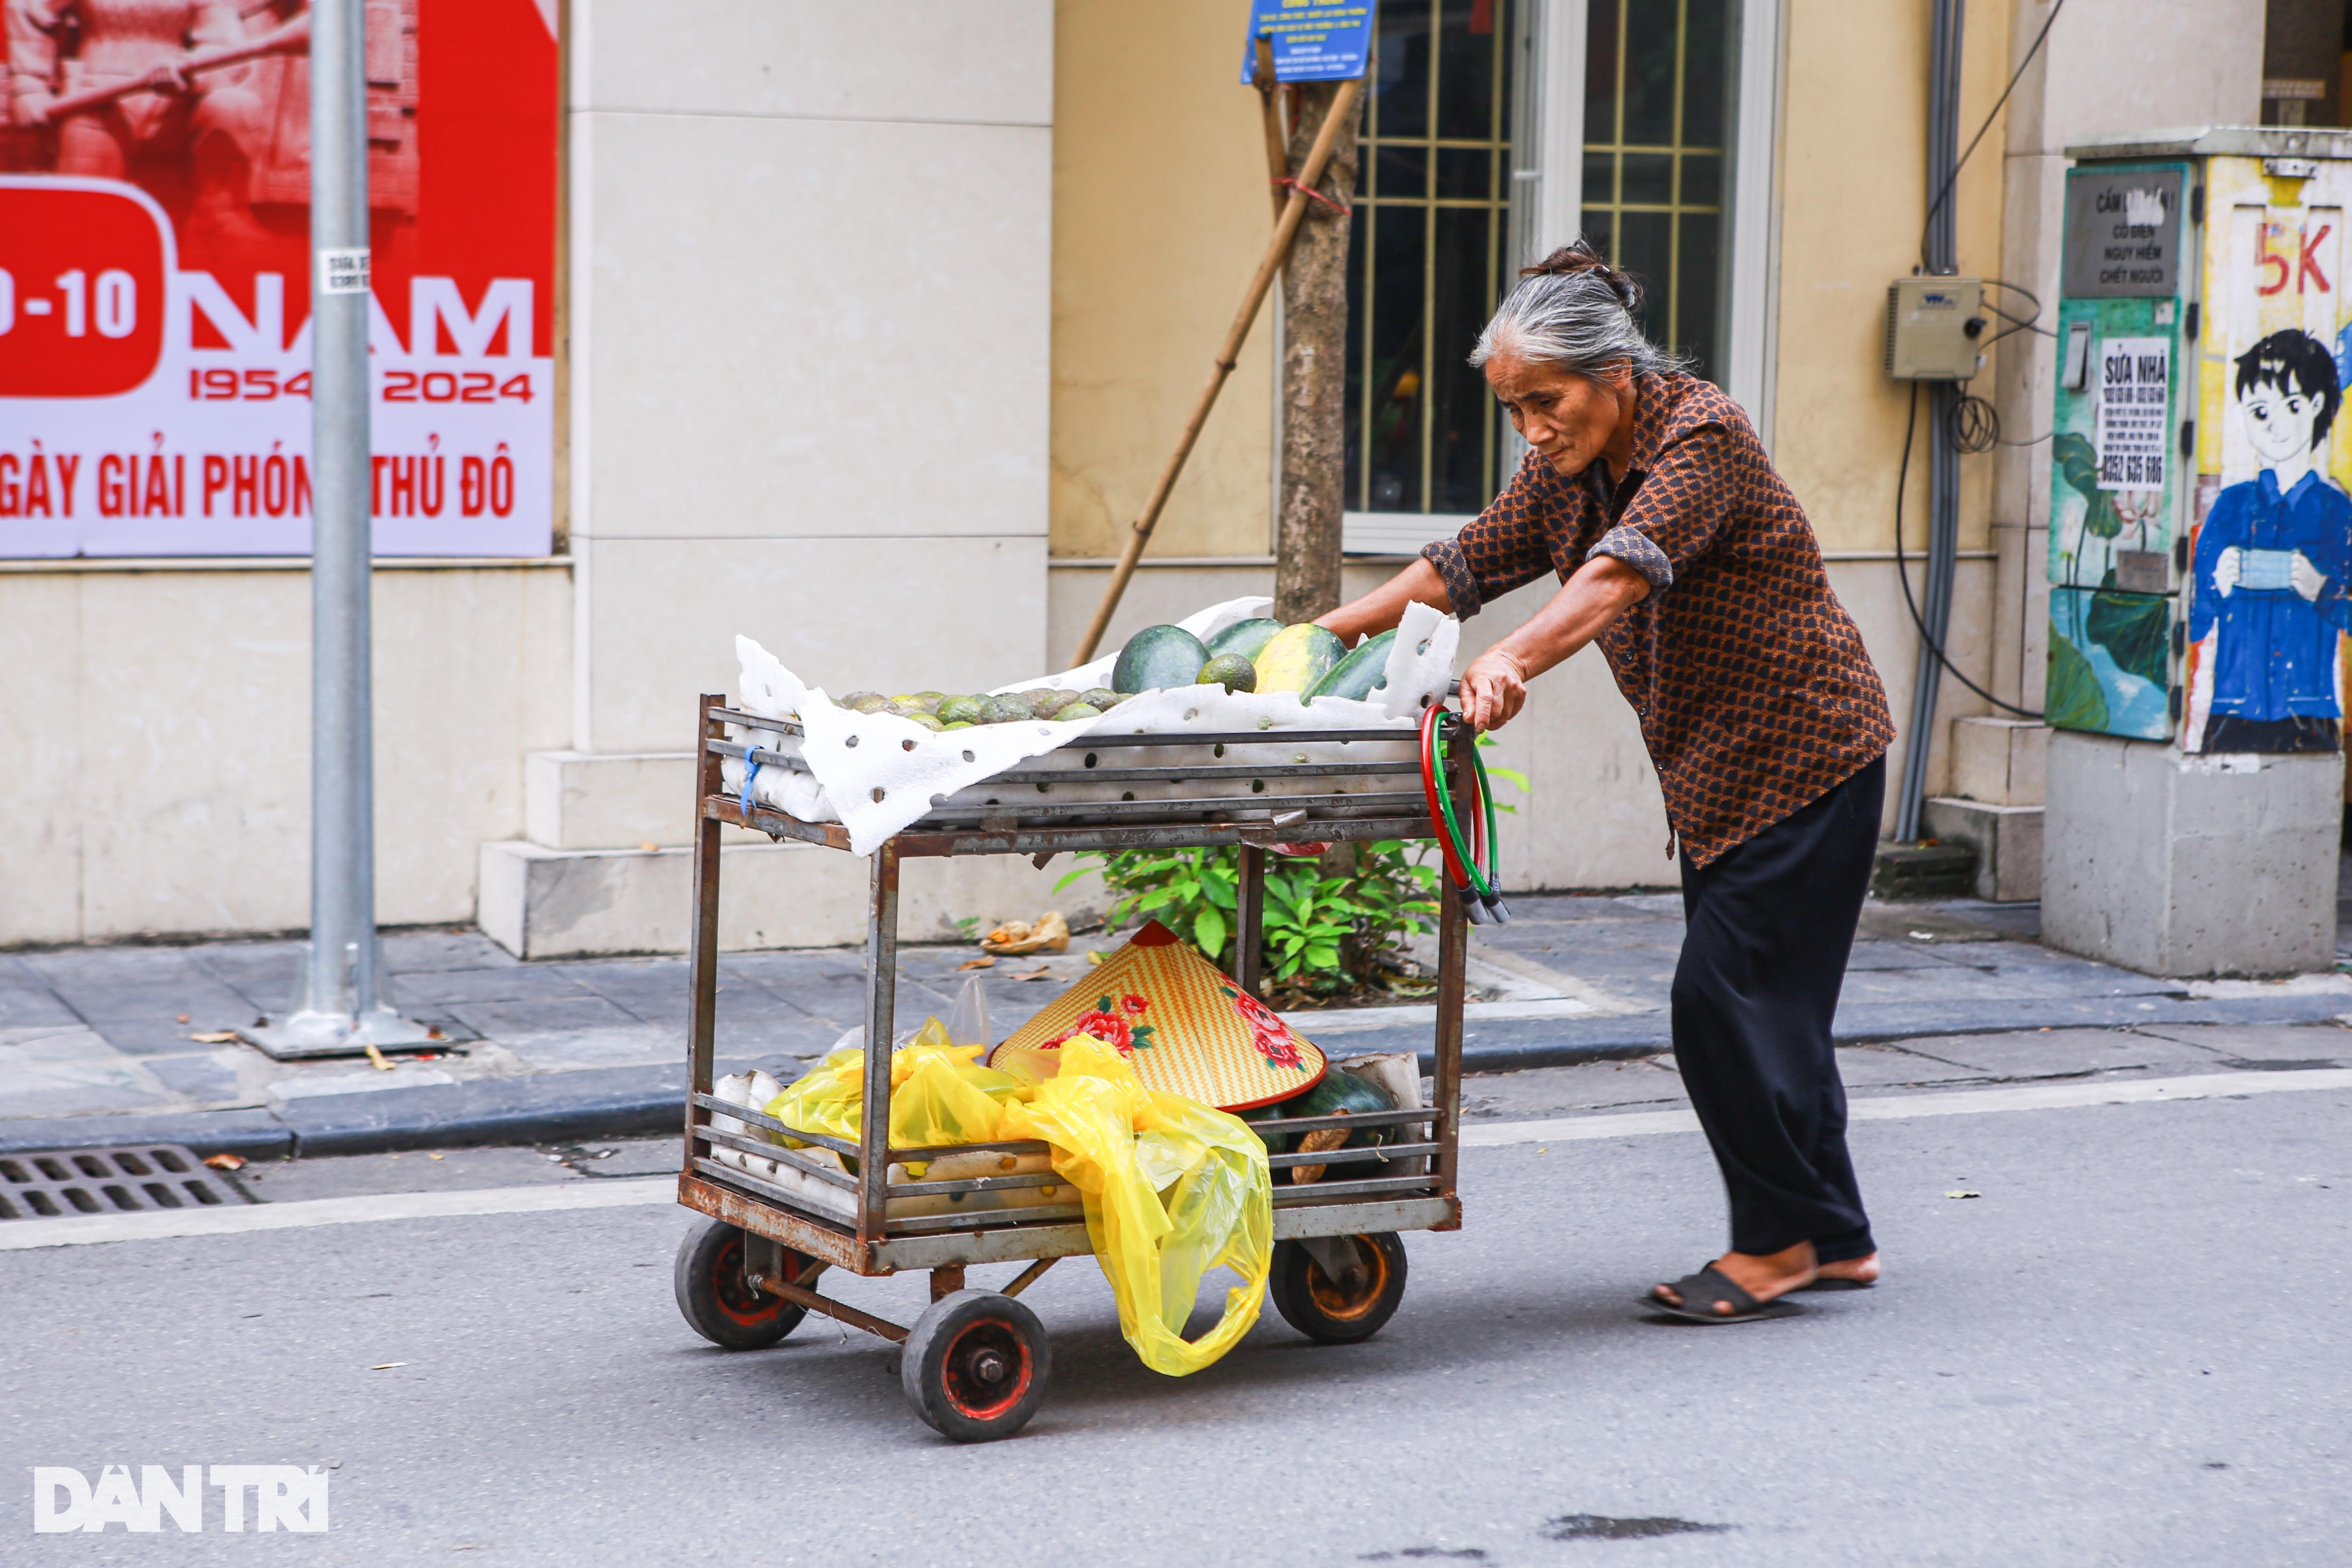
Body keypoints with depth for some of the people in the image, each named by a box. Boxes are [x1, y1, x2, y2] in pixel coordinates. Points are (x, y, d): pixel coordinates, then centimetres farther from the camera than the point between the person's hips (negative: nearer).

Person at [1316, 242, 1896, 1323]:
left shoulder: (1701, 436, -21)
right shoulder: (1570, 468, 5)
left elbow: (1625, 570, -37)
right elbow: (1467, 564, 11)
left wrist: (1513, 662, -50)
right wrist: (1329, 632, 2)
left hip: (1806, 757, -9)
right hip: (1715, 769, 9)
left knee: (1729, 993, -11)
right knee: (1765, 1002, 9)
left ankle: (1778, 1242, 0)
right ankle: (1833, 1242, 17)